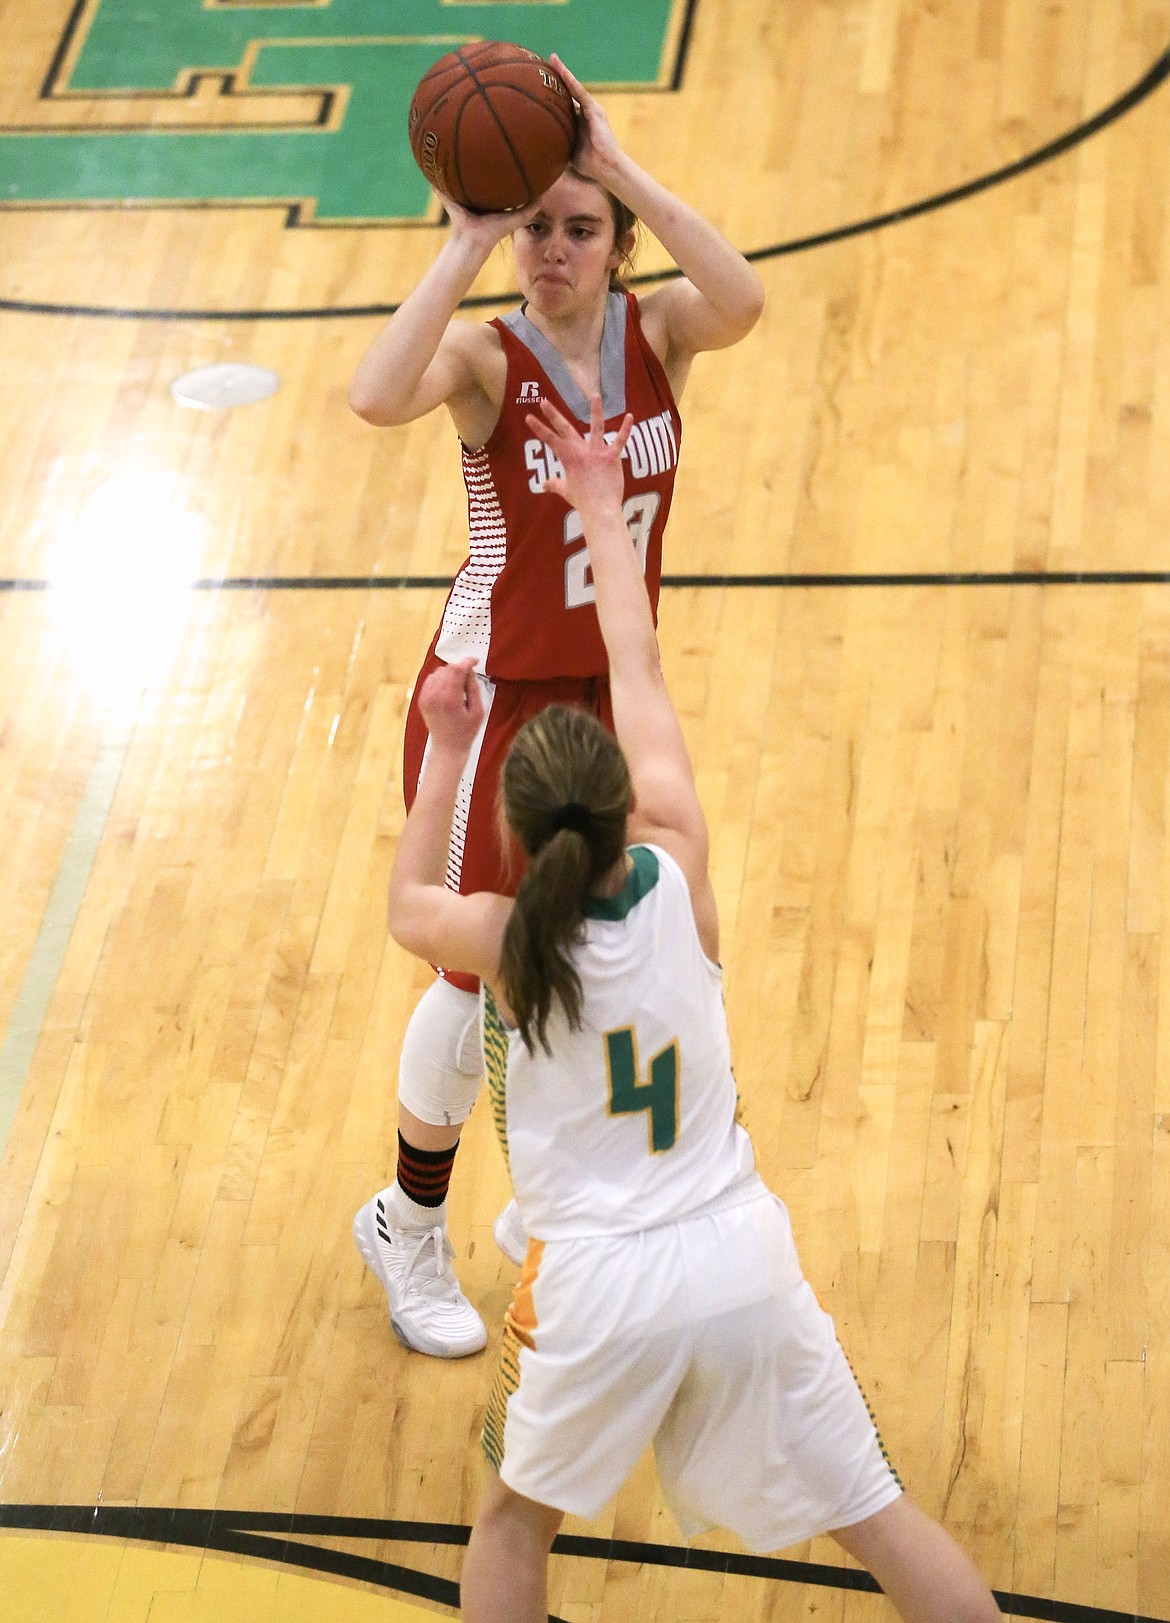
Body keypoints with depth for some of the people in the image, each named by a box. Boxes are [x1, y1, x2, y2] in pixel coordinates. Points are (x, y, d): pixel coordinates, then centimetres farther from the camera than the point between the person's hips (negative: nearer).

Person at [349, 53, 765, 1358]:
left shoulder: (656, 332, -6)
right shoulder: (485, 354, -17)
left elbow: (742, 304, -30)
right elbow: (377, 397, -40)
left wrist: (619, 167, -32)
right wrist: (466, 244, -36)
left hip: (611, 689, 5)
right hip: (493, 699, -4)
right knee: (485, 977, 3)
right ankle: (408, 1225, 28)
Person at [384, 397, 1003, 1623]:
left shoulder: (504, 941, -12)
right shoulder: (677, 871, -8)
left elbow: (406, 905, 14)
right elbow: (642, 679, 6)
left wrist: (445, 751, 20)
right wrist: (604, 515, 18)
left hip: (601, 1285, -1)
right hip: (741, 1255, 2)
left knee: (515, 1518, 24)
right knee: (875, 1514, 13)